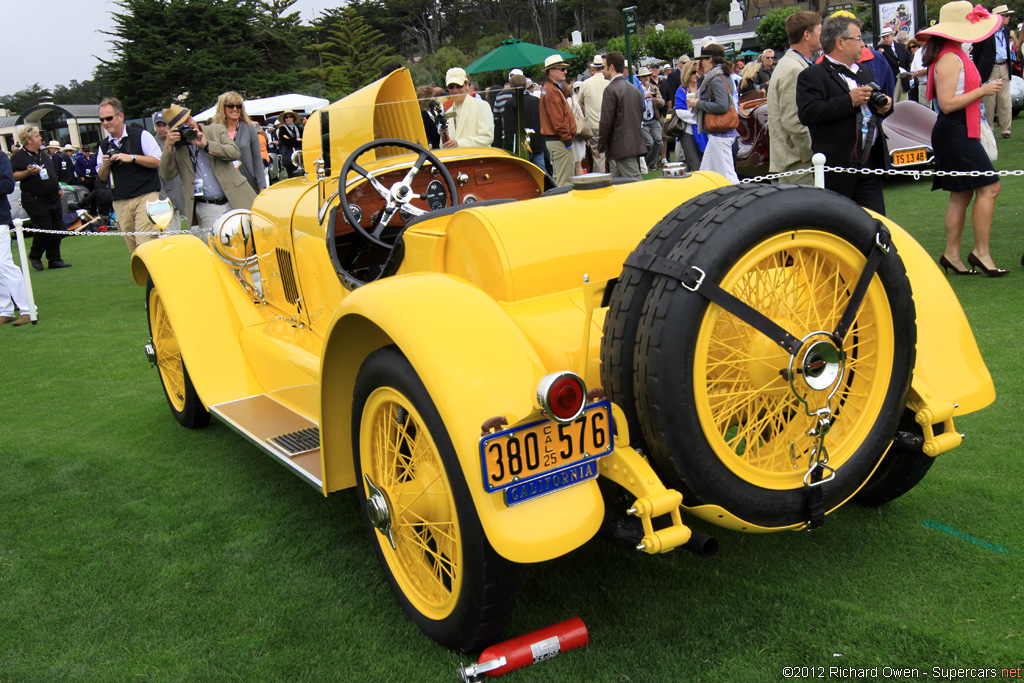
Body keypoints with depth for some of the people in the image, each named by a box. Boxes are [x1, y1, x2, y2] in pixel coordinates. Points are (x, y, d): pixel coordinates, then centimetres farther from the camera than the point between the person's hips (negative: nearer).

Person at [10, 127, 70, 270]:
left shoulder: (43, 154, 18)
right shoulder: (18, 156, -5)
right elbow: (13, 176, -12)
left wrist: (59, 188, 21)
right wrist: (28, 172, -25)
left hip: (53, 198, 8)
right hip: (35, 201, -7)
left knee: (57, 229, 5)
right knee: (44, 229, -12)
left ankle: (55, 259, 13)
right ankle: (34, 256, 10)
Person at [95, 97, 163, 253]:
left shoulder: (141, 135, 3)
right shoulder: (104, 146, 16)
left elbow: (158, 162, -4)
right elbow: (102, 177, 20)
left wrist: (132, 157, -14)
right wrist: (105, 165, -2)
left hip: (145, 197, -5)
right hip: (120, 203, 5)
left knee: (145, 244, -17)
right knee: (134, 250, 4)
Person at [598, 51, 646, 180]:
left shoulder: (611, 89, -12)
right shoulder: (634, 89, 15)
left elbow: (606, 121, -15)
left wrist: (600, 146, -5)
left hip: (621, 147, -9)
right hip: (636, 143, 9)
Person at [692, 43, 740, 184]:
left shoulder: (717, 79, -16)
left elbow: (722, 106, -25)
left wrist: (698, 103, -15)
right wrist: (702, 76, 15)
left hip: (720, 134, -11)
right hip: (716, 134, 11)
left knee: (727, 175, -9)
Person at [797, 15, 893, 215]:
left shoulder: (864, 73, 20)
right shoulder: (812, 76, -6)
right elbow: (807, 113, -21)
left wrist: (884, 105, 9)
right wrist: (850, 101, -22)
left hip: (871, 161, 7)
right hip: (838, 166, -7)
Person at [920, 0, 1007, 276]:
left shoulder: (954, 55, 16)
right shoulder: (949, 58, -16)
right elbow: (947, 104, -22)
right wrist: (982, 90, -17)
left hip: (959, 133, 11)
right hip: (955, 132, -11)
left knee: (962, 194, 11)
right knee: (988, 188, -9)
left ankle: (951, 254, 14)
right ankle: (981, 252, -4)